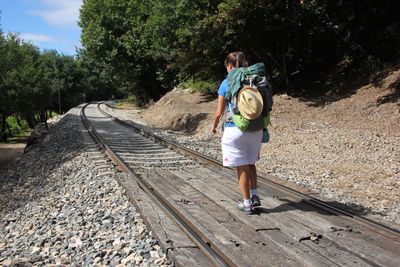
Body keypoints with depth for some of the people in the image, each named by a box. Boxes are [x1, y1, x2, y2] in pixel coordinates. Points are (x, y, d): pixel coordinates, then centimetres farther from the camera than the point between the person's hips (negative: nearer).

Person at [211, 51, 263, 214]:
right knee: (250, 163, 24)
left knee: (242, 168, 8)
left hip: (235, 130, -4)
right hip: (256, 130, 4)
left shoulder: (226, 83, -6)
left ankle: (247, 203, 18)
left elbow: (219, 112, -4)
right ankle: (254, 196, 22)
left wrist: (214, 127, 14)